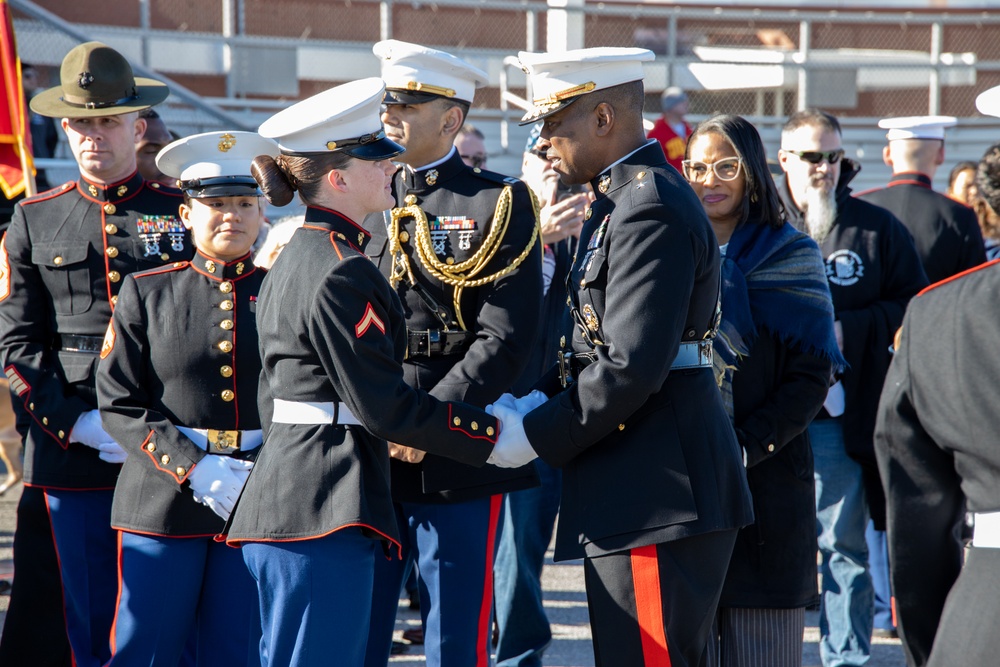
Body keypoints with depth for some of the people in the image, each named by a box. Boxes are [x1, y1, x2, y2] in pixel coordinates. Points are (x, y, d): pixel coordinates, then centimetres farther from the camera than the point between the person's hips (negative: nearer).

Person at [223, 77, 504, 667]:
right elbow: (384, 405, -16)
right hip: (323, 512, -10)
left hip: (283, 502, 10)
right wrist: (496, 433, -9)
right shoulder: (342, 271, -15)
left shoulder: (294, 258, 16)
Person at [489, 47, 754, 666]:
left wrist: (535, 436, -12)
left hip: (659, 493, -11)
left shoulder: (651, 210, -16)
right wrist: (534, 403, 5)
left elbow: (630, 369, -21)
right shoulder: (622, 200, 19)